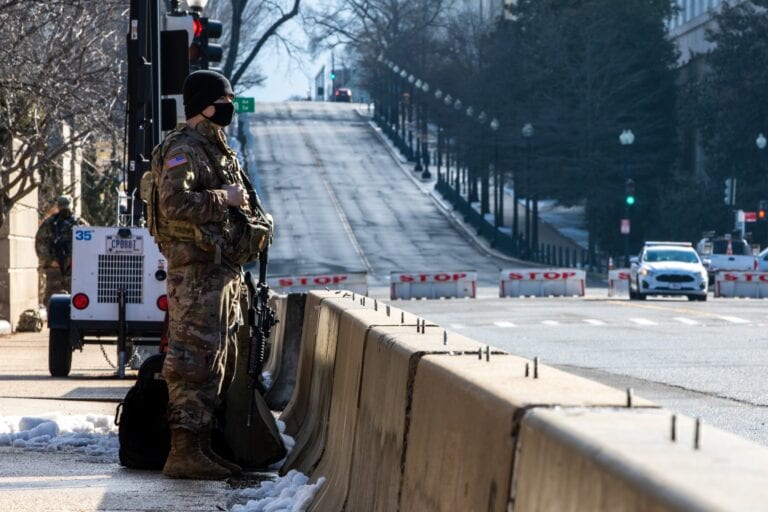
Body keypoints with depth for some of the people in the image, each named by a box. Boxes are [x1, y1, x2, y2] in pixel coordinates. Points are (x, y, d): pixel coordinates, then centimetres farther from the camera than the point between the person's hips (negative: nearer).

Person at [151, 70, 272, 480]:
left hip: (225, 270, 10)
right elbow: (174, 204, -26)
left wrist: (259, 224, 7)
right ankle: (183, 451, -12)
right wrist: (224, 199, -18)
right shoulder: (183, 150, -12)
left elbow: (244, 202, 26)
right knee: (196, 358, -11)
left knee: (221, 360, 13)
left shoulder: (219, 150, 20)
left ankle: (201, 446, 19)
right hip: (197, 272, -10)